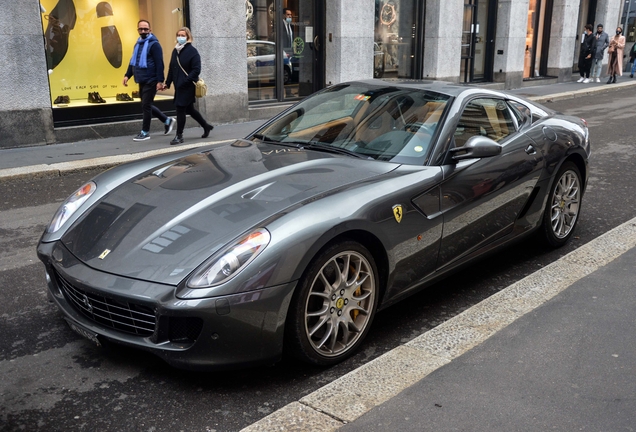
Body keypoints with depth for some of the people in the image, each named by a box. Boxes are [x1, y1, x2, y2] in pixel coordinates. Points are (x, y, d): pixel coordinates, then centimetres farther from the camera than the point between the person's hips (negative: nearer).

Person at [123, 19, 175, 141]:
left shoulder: (154, 44, -10)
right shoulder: (138, 44, 15)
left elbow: (159, 64, -16)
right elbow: (133, 61, 21)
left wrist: (160, 81, -21)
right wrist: (127, 75, 11)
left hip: (151, 81, -8)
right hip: (142, 81, 9)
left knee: (146, 106, -5)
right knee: (146, 105, 14)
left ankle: (145, 132, 6)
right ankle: (167, 120, 28)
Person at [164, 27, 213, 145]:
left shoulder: (192, 51, -10)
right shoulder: (175, 51, 11)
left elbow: (196, 70, -16)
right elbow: (171, 68, 15)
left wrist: (185, 81, -22)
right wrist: (167, 83, 10)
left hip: (187, 86, -7)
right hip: (179, 86, 8)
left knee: (181, 109, -7)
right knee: (189, 108, 16)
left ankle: (179, 136, 3)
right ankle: (206, 126, 33)